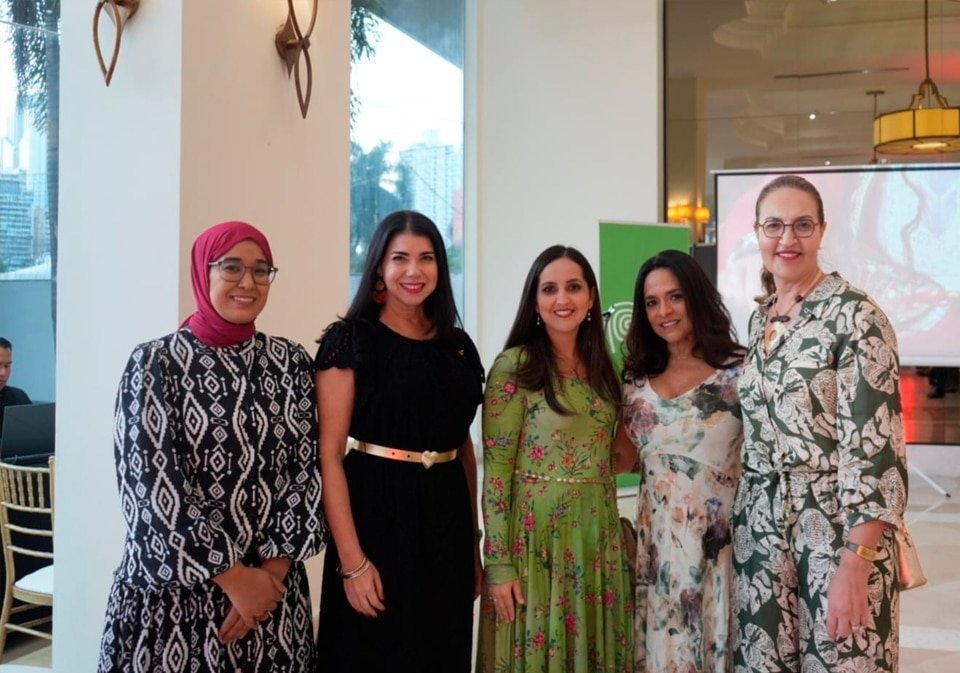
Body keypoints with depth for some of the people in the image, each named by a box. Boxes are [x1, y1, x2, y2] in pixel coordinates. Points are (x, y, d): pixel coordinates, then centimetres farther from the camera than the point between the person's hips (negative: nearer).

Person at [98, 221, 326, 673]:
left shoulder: (290, 361, 3)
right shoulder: (155, 362, -6)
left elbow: (306, 470, 0)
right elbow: (149, 486, -12)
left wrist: (272, 570, -10)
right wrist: (234, 577, -13)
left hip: (272, 585, 3)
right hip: (174, 594, -3)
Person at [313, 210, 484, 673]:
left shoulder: (458, 346, 8)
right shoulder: (349, 340, -7)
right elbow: (329, 456, -12)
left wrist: (474, 541, 12)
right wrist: (352, 561, -18)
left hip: (446, 515, 5)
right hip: (376, 511, -5)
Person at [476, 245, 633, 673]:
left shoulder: (602, 368, 8)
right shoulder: (514, 366, -10)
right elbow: (495, 470, -12)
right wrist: (498, 562, -16)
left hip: (598, 535, 6)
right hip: (537, 534, -5)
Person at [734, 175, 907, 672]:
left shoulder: (854, 315, -12)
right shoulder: (760, 317, 9)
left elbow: (876, 448, -17)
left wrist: (855, 562, -21)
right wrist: (741, 517, 14)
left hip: (837, 526, -6)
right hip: (762, 525, 6)